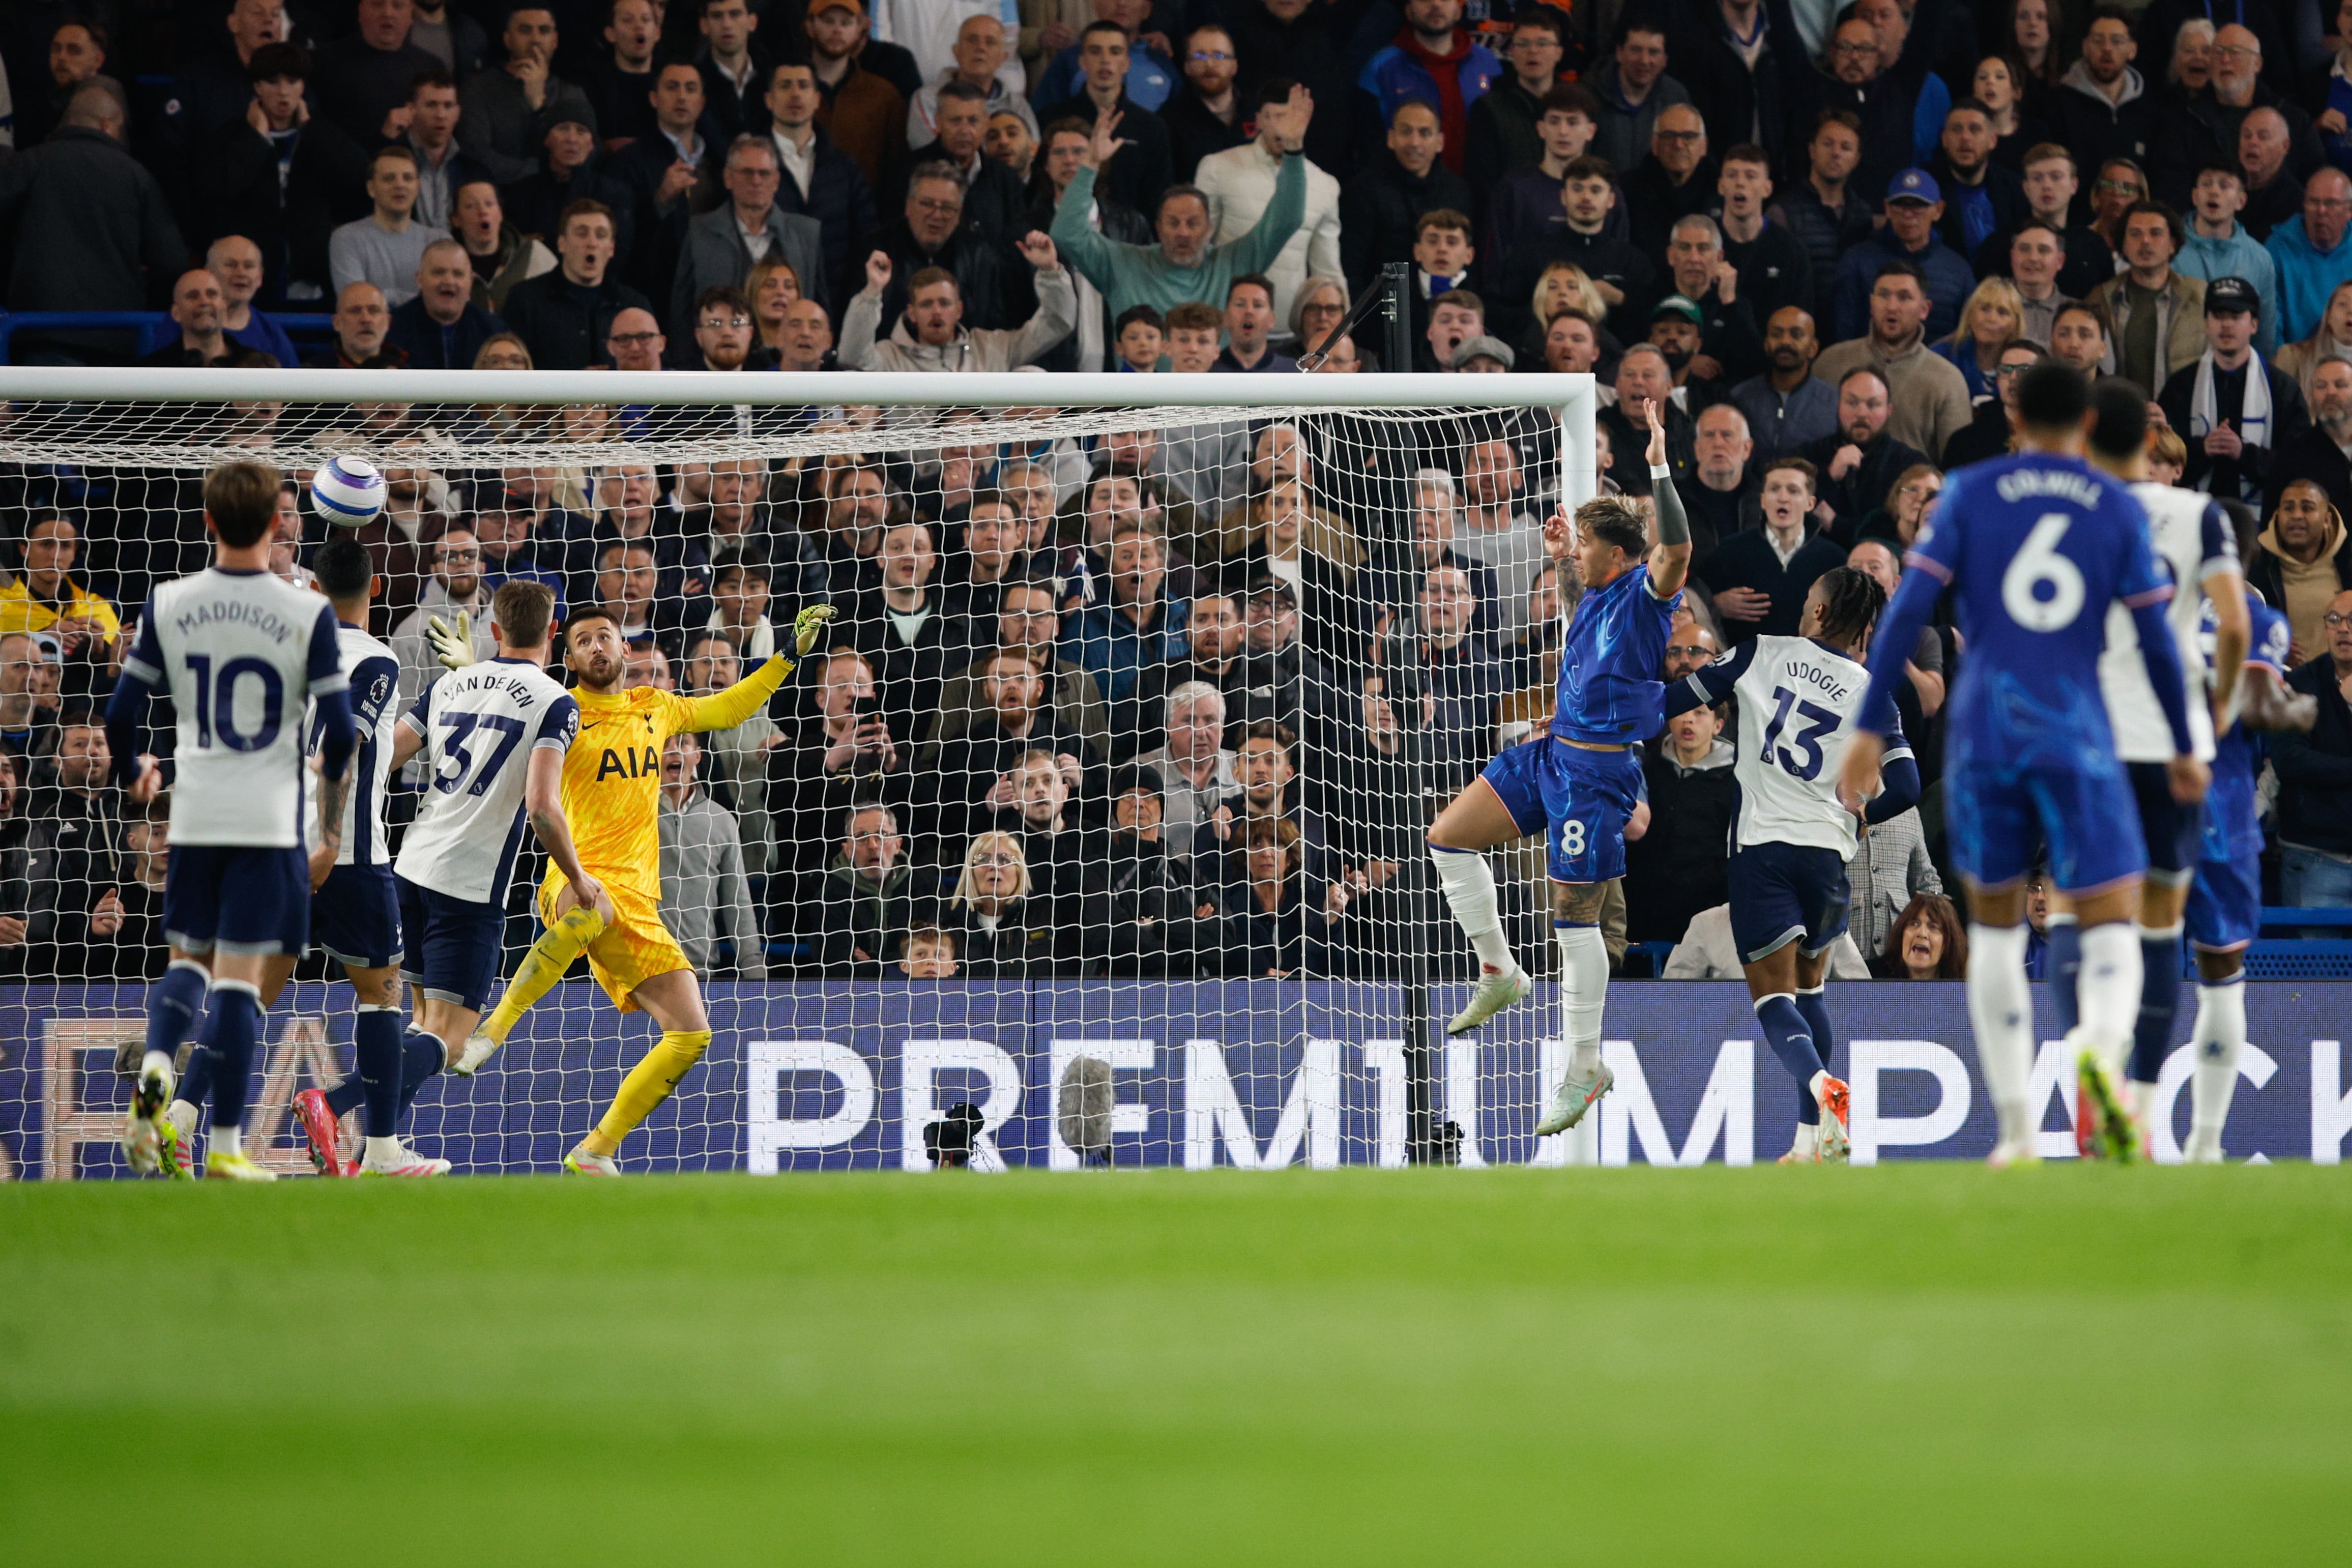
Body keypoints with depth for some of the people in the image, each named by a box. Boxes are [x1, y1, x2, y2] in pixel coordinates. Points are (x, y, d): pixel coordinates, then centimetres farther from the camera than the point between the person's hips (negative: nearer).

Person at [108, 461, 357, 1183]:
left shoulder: (168, 606, -1)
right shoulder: (308, 615, -7)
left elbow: (120, 715, 1)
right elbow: (340, 731, -6)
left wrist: (134, 774, 23)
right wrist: (332, 818, 12)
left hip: (193, 817, 2)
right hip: (269, 818, -2)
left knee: (190, 958, 18)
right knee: (241, 974, 0)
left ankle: (155, 1069, -11)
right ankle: (224, 1146, -1)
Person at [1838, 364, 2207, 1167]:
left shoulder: (1969, 493, 4)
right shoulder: (2118, 509, 5)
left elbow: (1908, 609, -3)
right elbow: (2158, 639, 4)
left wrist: (1870, 729, -1)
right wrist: (2185, 749, 16)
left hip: (1981, 734, 1)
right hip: (2077, 739, -1)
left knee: (1995, 926, 17)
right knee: (2110, 928, -2)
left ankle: (2016, 1130, 14)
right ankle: (2101, 1047, -36)